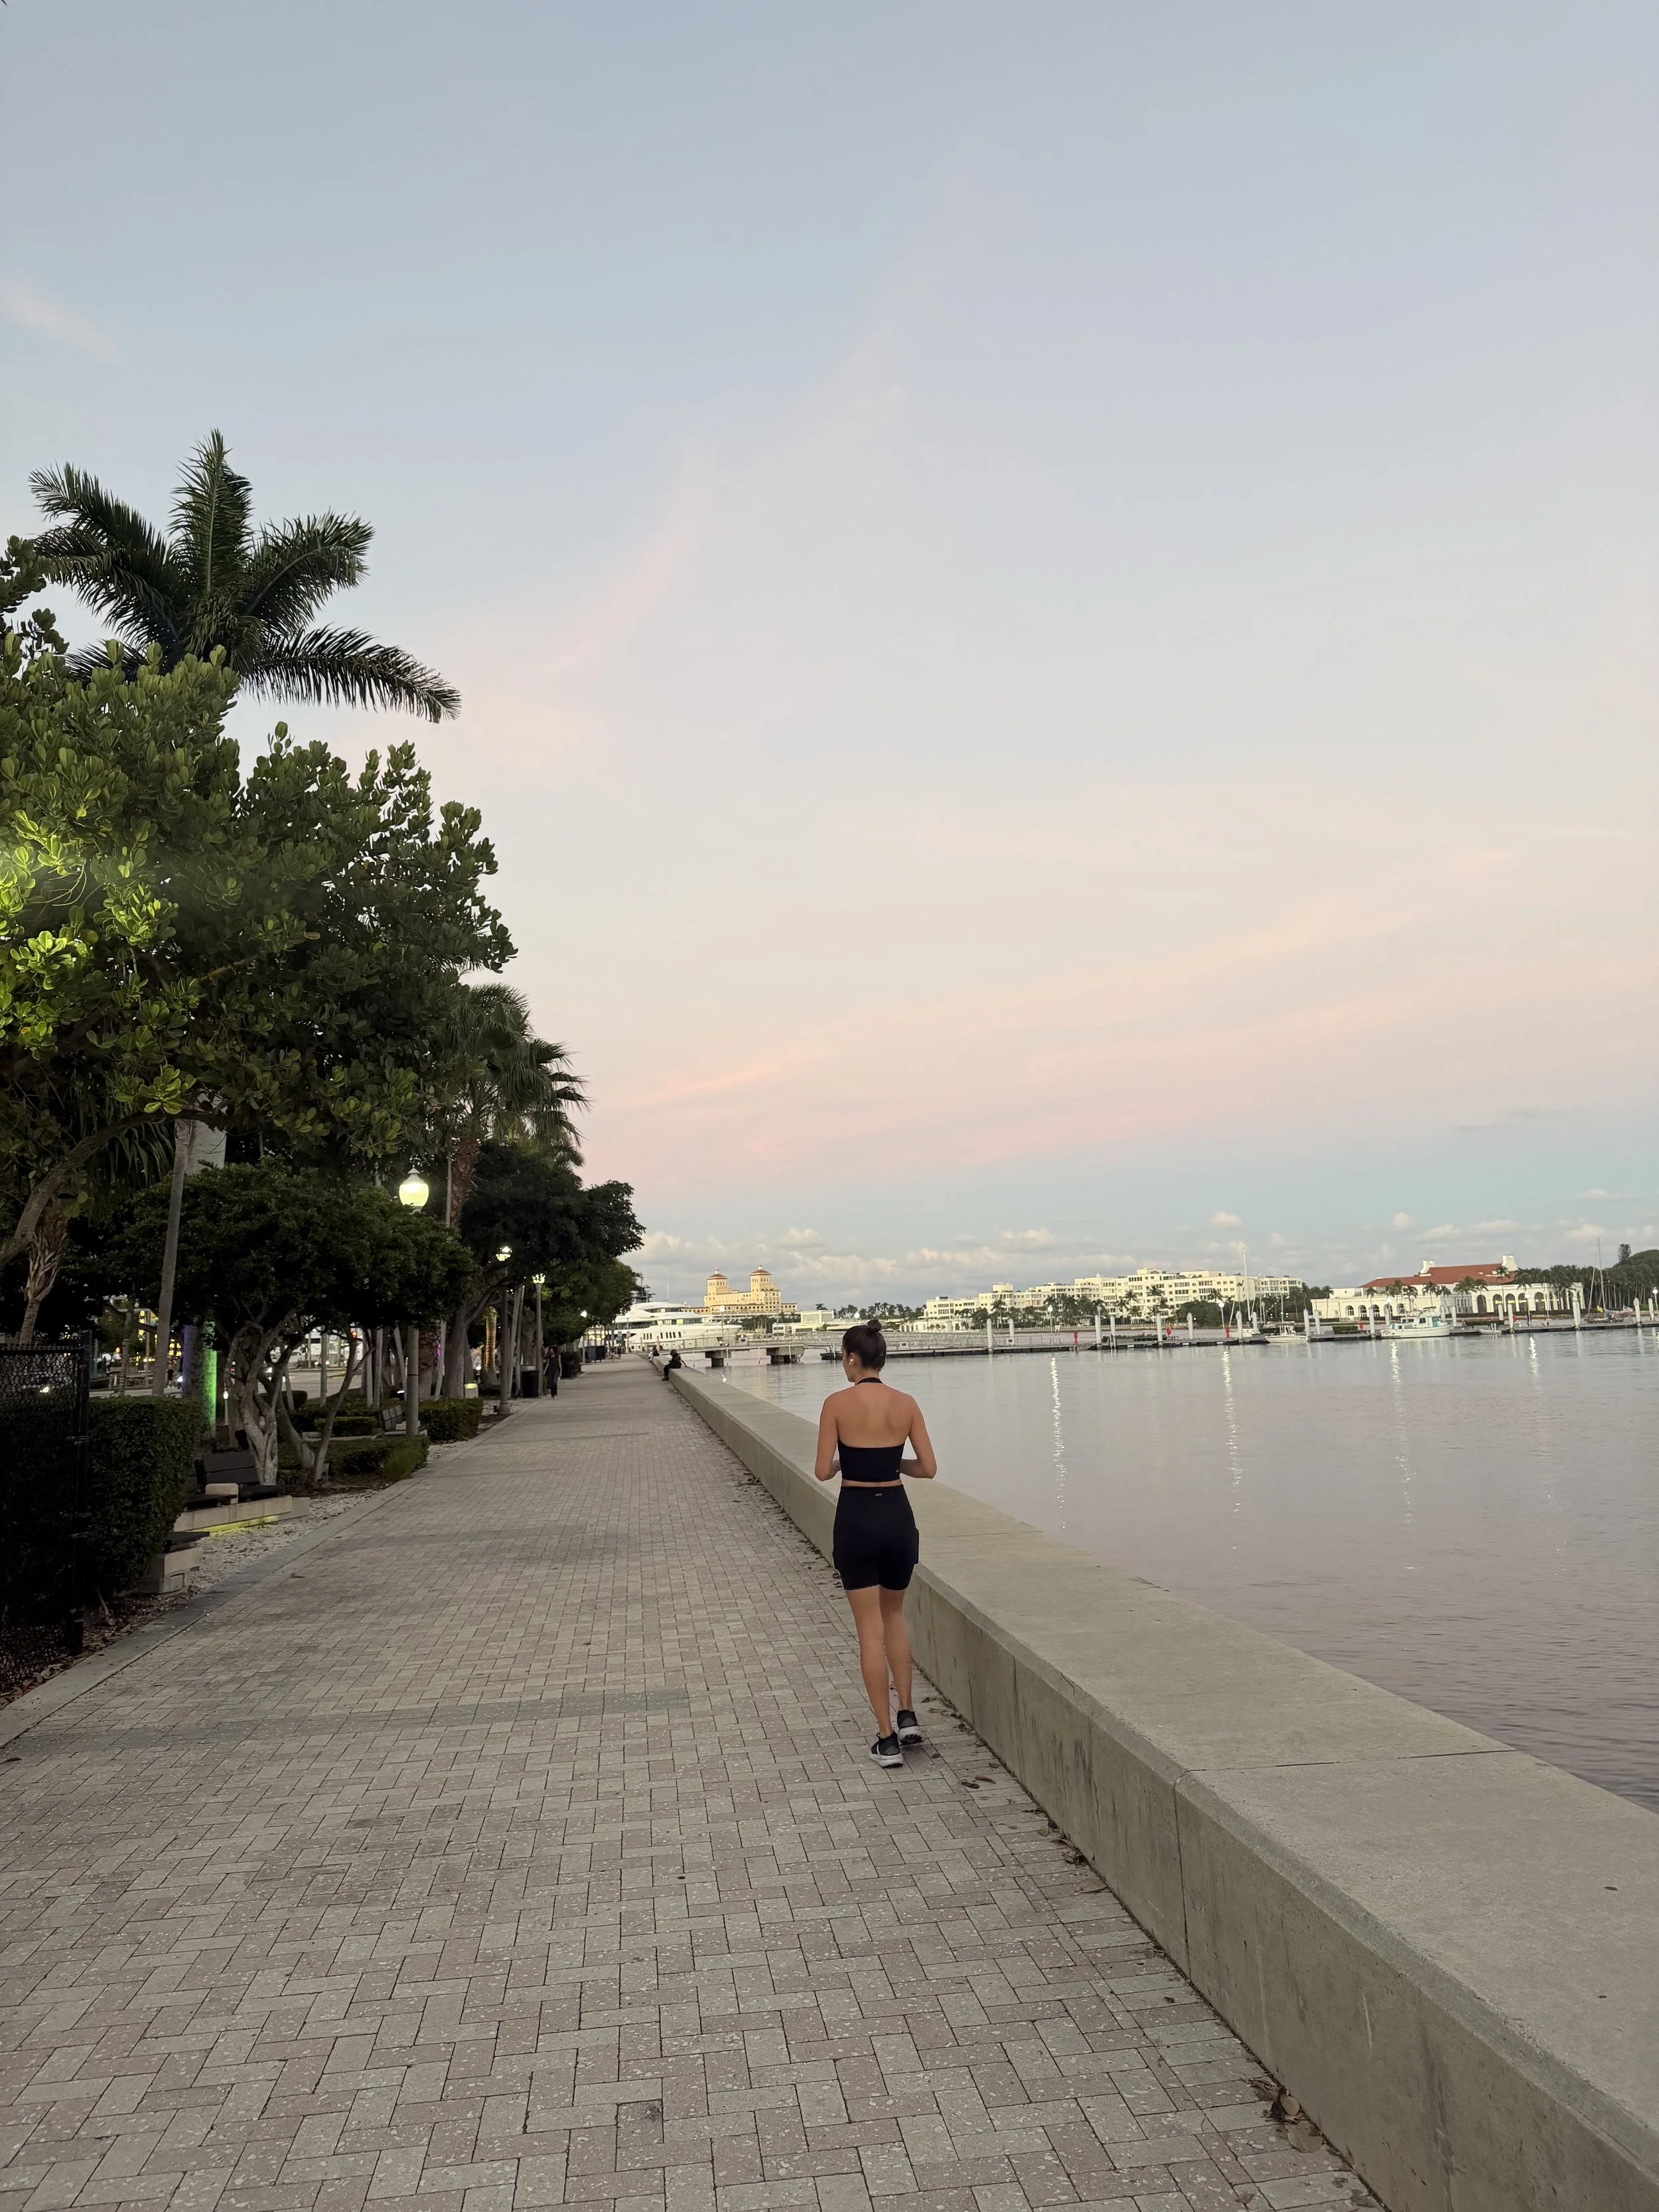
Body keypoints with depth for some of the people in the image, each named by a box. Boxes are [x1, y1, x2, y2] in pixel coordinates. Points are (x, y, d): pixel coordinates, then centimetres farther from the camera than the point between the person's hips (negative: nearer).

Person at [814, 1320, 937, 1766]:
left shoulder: (837, 1403, -11)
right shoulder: (906, 1404, -1)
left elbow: (823, 1471, -9)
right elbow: (928, 1468, 1)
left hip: (856, 1517, -3)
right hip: (897, 1515, 3)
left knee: (870, 1629, 6)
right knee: (894, 1615, 25)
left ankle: (887, 1739, 9)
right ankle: (907, 1714, 20)